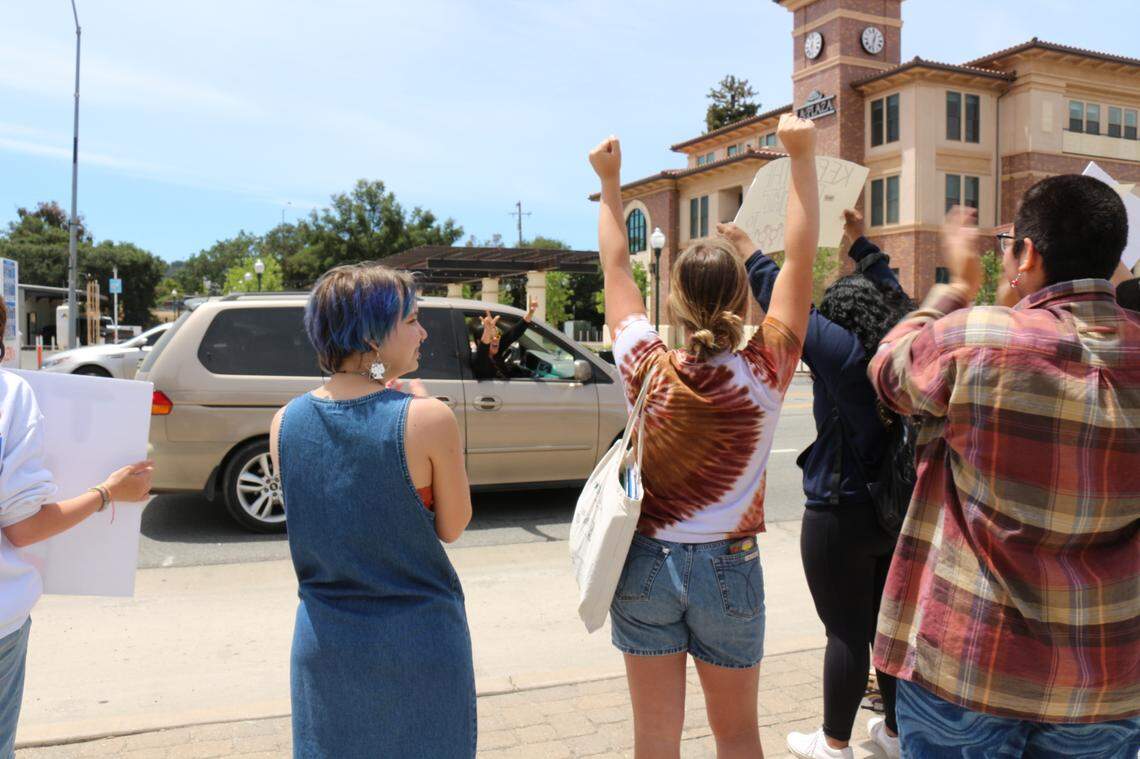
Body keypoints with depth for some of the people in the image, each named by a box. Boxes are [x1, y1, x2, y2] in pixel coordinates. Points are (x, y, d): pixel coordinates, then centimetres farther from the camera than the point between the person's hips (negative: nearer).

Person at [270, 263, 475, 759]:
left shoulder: (285, 423, -5)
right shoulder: (427, 418, -19)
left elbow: (307, 518, 8)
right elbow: (452, 527, -7)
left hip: (324, 639, 4)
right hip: (418, 643, -4)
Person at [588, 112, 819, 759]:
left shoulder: (647, 368, -10)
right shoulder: (763, 373, -13)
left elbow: (616, 269, 4)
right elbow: (801, 257, -7)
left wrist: (610, 182, 14)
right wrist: (802, 155, -3)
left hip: (645, 564, 1)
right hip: (728, 567, -1)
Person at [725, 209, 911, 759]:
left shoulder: (847, 354, -18)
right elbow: (889, 290, 17)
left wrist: (747, 250, 0)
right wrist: (860, 242, 28)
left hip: (841, 517, -7)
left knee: (846, 632, 4)